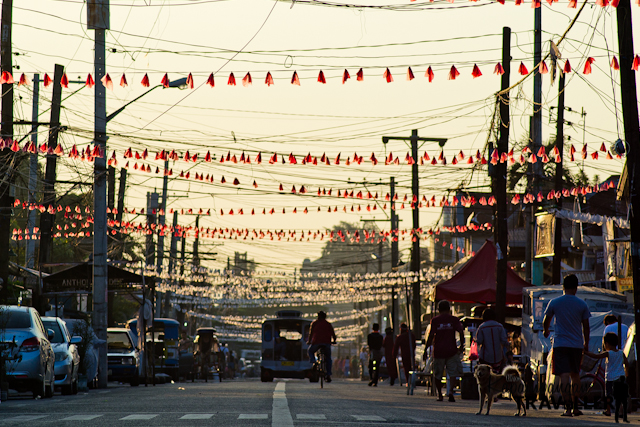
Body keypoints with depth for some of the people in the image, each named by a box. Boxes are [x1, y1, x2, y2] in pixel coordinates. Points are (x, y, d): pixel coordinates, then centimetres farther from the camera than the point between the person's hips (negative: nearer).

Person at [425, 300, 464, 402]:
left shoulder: (435, 320, 1)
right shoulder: (454, 319, 3)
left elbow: (431, 336, -5)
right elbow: (461, 332, -7)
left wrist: (426, 349, 1)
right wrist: (462, 346, 4)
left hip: (438, 351, 0)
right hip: (452, 350, 0)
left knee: (438, 375, 12)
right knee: (453, 372, 4)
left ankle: (439, 394, 16)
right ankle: (450, 390, -18)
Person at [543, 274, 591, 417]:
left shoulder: (554, 302, -1)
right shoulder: (582, 304, 1)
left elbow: (546, 320, 12)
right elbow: (586, 327, 6)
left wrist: (546, 331, 34)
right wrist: (586, 344, 20)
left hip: (560, 344, -2)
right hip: (577, 345, 2)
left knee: (564, 376, -6)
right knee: (575, 375, 15)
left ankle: (568, 408, -14)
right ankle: (575, 407, 17)